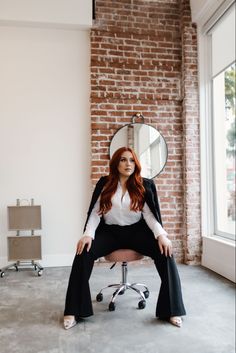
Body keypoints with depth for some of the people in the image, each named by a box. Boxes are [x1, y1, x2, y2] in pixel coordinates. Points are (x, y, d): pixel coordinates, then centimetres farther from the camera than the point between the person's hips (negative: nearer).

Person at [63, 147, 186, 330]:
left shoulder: (144, 185, 4)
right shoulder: (105, 184, 3)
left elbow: (150, 214, -5)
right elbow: (95, 213, -2)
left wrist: (161, 235, -23)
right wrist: (88, 234, -19)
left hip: (136, 231, 0)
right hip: (110, 232, 0)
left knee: (165, 252, -26)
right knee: (84, 252, -26)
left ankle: (172, 309, -14)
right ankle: (74, 311, -14)